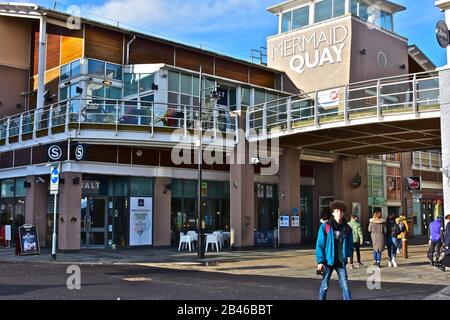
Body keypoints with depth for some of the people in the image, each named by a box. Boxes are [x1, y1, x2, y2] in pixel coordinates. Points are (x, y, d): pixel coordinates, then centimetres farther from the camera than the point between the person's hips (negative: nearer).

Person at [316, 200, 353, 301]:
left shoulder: (347, 228, 2)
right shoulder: (325, 227, -7)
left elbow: (350, 244, 11)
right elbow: (320, 245, -8)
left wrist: (347, 254, -8)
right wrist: (320, 261, -14)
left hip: (341, 262, 2)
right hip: (328, 261, -2)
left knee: (345, 286, -1)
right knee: (324, 286, 8)